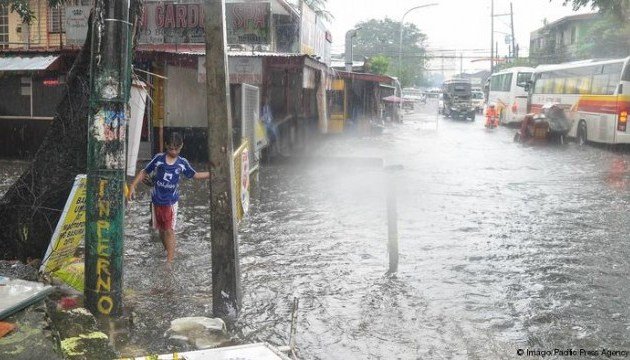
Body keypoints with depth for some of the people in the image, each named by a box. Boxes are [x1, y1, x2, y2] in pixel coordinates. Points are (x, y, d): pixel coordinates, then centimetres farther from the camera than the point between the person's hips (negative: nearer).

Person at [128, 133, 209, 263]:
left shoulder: (182, 163, -2)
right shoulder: (159, 158, -6)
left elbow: (194, 175, 11)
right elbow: (144, 172, 1)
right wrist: (133, 186, -7)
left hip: (171, 202, -1)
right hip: (157, 200, 1)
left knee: (169, 230, -5)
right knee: (161, 229, 15)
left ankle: (170, 260, -5)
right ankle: (168, 251, 37)